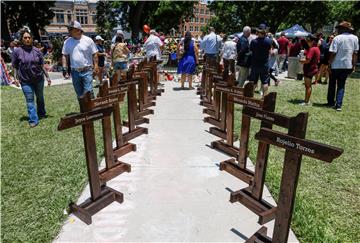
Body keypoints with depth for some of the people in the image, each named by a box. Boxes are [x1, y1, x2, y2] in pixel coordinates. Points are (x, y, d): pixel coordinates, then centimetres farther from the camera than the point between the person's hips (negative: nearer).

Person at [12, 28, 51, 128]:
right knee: (30, 100, -1)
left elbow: (42, 66, 7)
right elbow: (15, 67, 3)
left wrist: (47, 77, 6)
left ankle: (41, 114, 36)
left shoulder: (37, 51, 2)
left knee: (40, 98, 17)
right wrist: (15, 78, -6)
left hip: (39, 79, 2)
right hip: (26, 81, -2)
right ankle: (33, 120, 2)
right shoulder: (17, 51, -2)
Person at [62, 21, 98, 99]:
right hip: (75, 72, 4)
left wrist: (96, 67, -6)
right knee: (79, 94, 12)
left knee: (88, 92, -7)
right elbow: (65, 56, 9)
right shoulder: (67, 42, 5)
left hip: (87, 71, -4)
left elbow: (94, 55, -1)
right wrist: (65, 69, 1)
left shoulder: (88, 40, -4)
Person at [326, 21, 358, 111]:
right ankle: (338, 105, 4)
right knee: (341, 85, 11)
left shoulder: (337, 38, -10)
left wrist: (329, 65, -8)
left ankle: (330, 102, 22)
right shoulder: (355, 38, 2)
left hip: (336, 65, -3)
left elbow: (333, 53, -14)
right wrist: (353, 65, 9)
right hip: (347, 66, 3)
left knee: (332, 84, 13)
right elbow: (355, 53, 3)